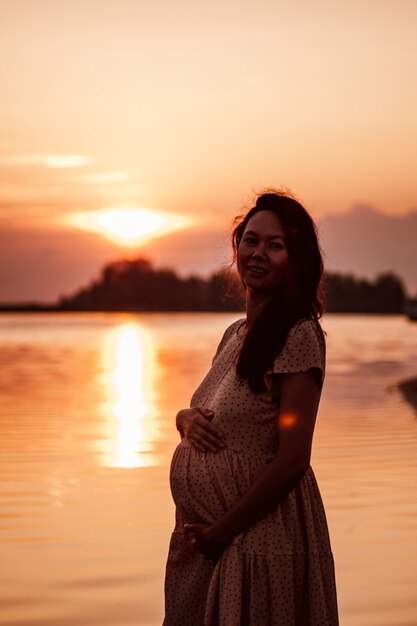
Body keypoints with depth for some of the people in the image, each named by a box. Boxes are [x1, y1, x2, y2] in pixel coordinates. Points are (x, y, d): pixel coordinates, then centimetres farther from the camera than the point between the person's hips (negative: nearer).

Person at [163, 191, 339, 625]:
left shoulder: (298, 336, -16)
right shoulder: (235, 333, 8)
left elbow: (291, 460, -20)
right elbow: (200, 410, 19)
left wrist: (218, 533, -15)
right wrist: (187, 419, -5)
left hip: (260, 535, -7)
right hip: (205, 533, 8)